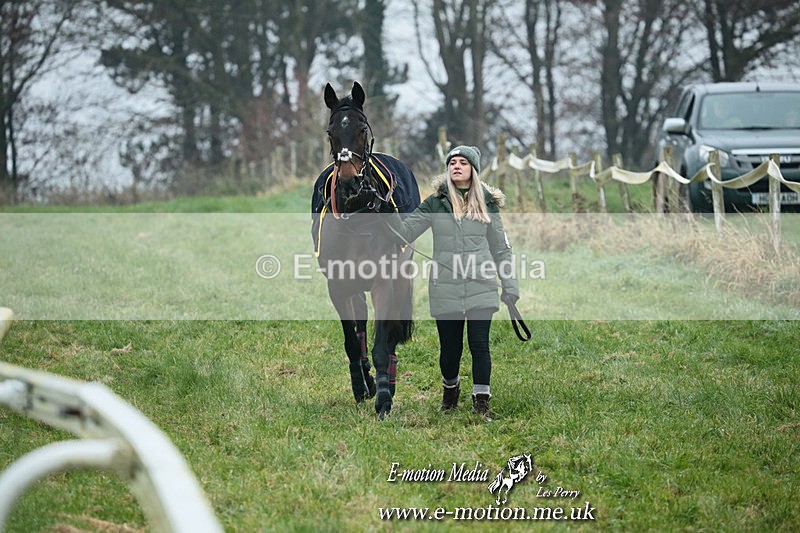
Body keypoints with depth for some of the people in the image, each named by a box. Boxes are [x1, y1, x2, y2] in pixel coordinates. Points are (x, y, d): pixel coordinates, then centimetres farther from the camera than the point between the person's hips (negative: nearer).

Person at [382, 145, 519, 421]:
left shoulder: (487, 203, 6)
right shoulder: (436, 203, 3)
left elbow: (501, 248, 12)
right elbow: (404, 232, -1)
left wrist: (510, 284, 8)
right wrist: (388, 212, -18)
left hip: (480, 287, 0)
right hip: (445, 289, 0)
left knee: (479, 344, -5)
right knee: (450, 347, 7)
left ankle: (481, 400, 6)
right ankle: (450, 388, 34)